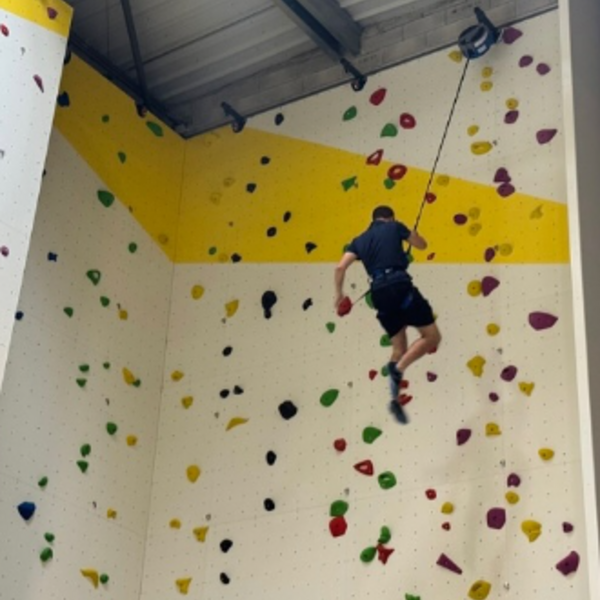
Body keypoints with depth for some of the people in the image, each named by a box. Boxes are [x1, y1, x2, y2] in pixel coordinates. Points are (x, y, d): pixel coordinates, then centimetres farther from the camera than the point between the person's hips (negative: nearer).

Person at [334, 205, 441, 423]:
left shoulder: (360, 240, 20)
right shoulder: (395, 227, 12)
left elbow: (340, 267, 8)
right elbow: (422, 245, 24)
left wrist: (339, 293, 21)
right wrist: (407, 233, 42)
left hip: (379, 294, 5)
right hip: (400, 286, -5)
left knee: (399, 347, 17)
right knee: (432, 336, 2)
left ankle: (395, 399, 7)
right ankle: (398, 368, -18)